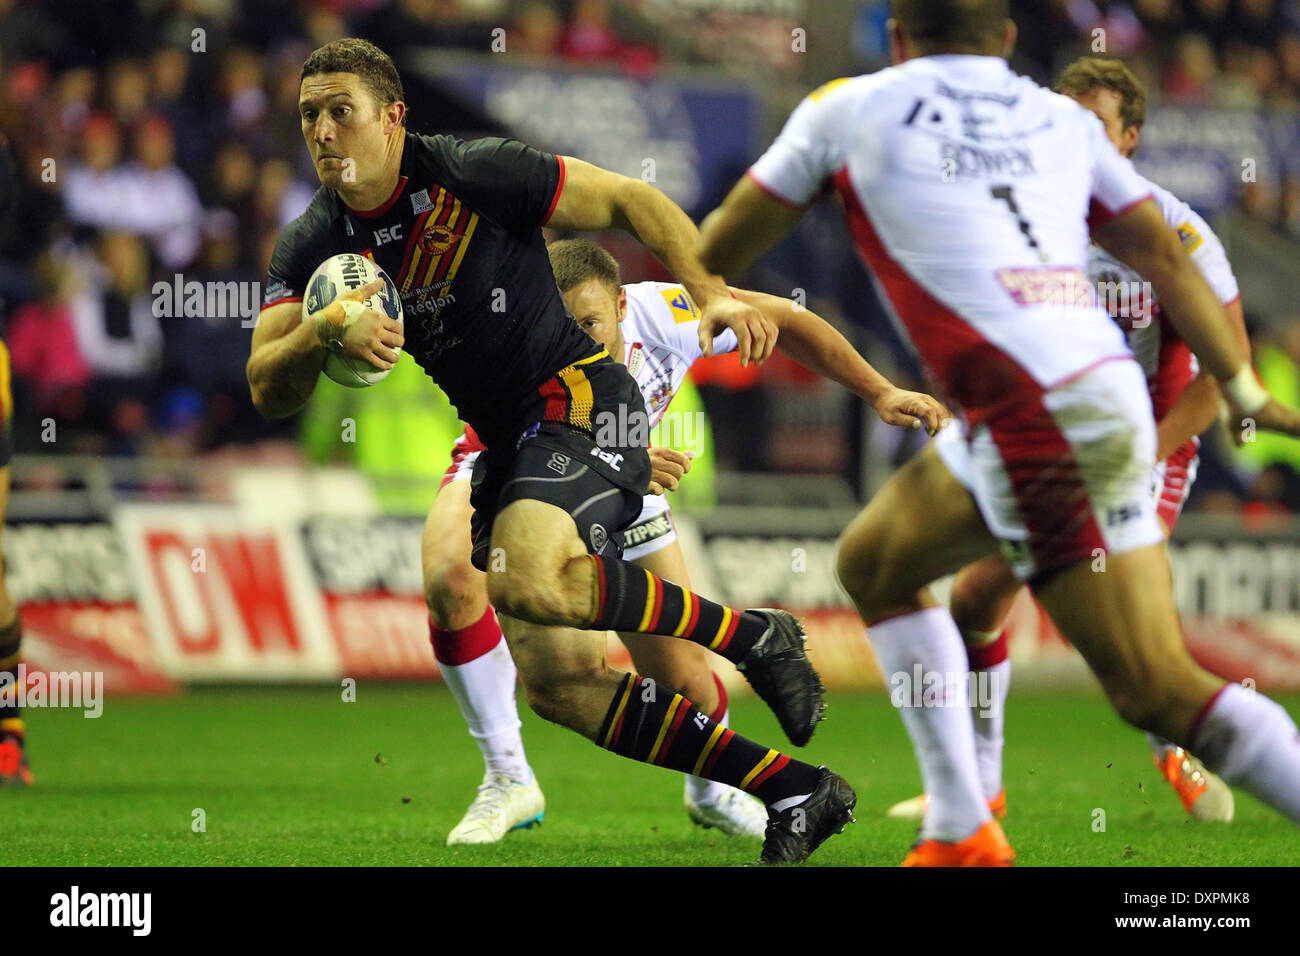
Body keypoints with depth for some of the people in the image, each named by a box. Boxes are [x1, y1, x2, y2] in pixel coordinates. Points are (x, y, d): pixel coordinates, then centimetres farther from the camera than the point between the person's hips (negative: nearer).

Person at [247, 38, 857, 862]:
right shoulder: (311, 247, 0)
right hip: (501, 446, 7)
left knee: (526, 579, -34)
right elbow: (269, 392, -8)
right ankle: (795, 794, 8)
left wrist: (711, 292, -20)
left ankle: (752, 637, -14)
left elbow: (630, 200, -7)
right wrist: (323, 331, -29)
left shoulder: (475, 175, -14)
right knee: (557, 681, 1)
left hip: (579, 397, -7)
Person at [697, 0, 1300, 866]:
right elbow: (1164, 257, 15)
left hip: (1030, 424, -7)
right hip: (1109, 387, 7)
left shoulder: (851, 110, 7)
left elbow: (717, 253, 16)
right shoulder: (1064, 120, 18)